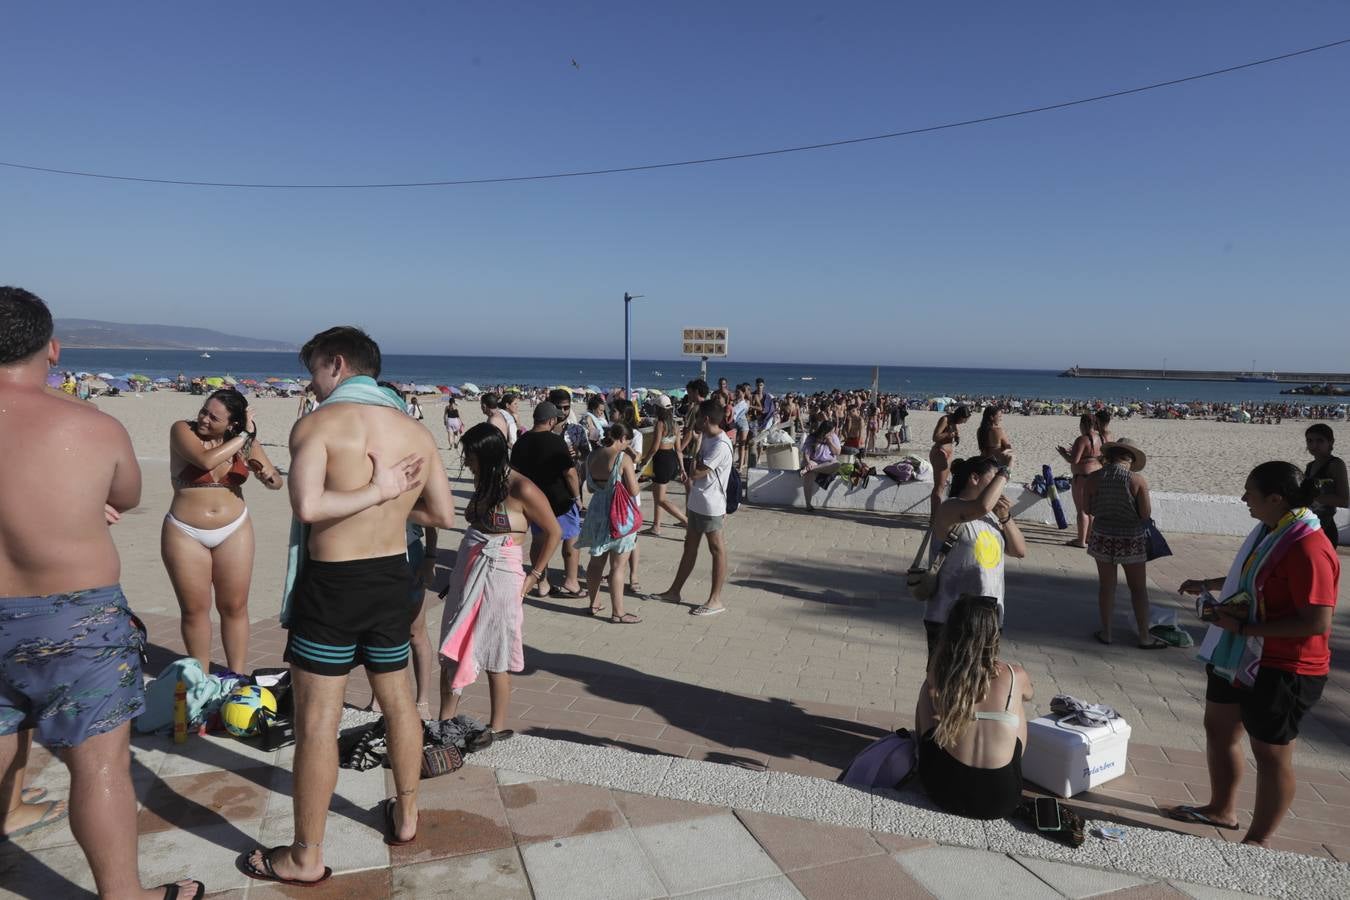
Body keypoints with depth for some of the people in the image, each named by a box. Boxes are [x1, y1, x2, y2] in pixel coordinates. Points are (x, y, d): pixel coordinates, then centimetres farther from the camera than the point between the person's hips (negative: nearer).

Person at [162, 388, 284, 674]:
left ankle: (238, 676, 16)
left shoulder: (245, 441, 0)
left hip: (234, 532, 2)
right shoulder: (182, 430, -9)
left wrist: (268, 476, -16)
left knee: (235, 607, 5)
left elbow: (277, 482, 7)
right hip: (186, 535, -2)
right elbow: (206, 460, -28)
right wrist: (244, 437, -19)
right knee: (195, 609, 5)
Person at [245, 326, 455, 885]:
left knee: (317, 720, 5)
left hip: (331, 584, -6)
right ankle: (406, 815, 37)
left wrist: (377, 490, -18)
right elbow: (443, 515, 7)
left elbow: (307, 506, -28)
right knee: (398, 699, 20)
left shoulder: (318, 424, -12)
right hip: (393, 578, 6)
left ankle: (306, 858, 18)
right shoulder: (416, 431, 3)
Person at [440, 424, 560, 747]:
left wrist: (534, 575, -4)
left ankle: (498, 727, 20)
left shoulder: (521, 489, -16)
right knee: (452, 649, 8)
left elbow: (554, 532, -7)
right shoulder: (482, 482, 6)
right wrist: (461, 569, 16)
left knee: (494, 657, 4)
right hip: (466, 572, 7)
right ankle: (445, 722, 21)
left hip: (500, 575, -7)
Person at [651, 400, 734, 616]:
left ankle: (715, 600, 11)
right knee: (690, 546, 18)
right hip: (697, 503, 10)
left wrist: (687, 479, -1)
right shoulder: (707, 438, 9)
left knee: (717, 550, 2)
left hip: (711, 506, -10)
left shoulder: (721, 445, -22)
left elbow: (699, 472, -19)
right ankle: (674, 591, 29)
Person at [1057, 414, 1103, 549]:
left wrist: (1064, 453, -2)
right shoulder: (1100, 438, 8)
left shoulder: (1082, 440, -18)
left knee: (1081, 510, -2)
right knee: (1090, 509, 17)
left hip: (1083, 476, -9)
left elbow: (1074, 460, -22)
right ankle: (1089, 537, 23)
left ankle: (1081, 540, 0)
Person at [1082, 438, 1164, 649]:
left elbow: (1088, 508, 2)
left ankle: (1106, 632, 22)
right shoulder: (1138, 480, -14)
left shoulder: (1094, 478, -7)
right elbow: (1146, 514, -13)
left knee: (1106, 586, 14)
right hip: (1132, 541, -2)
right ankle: (1144, 637, 19)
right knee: (1138, 588, 11)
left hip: (1103, 538, 2)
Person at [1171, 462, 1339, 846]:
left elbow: (1316, 622, -30)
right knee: (1219, 728, 21)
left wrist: (1244, 627, -27)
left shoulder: (1308, 550, -27)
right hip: (1238, 655, 10)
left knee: (1271, 753, 6)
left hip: (1280, 670, -10)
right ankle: (1221, 809, 41)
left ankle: (1258, 840, 22)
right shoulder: (1269, 530, 3)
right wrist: (1207, 584, 19)